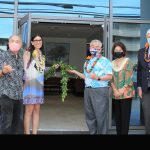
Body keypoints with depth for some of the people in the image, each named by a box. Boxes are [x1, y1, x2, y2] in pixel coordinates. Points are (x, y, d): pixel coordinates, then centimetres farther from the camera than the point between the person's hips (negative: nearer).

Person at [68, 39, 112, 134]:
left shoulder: (105, 61, -3)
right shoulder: (87, 61, 17)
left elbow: (110, 76, -12)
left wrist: (98, 78, -24)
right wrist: (75, 72, 16)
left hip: (100, 90, -6)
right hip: (88, 90, 7)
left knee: (100, 115, -4)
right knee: (89, 115, 11)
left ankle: (102, 133, 7)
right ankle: (92, 132, 22)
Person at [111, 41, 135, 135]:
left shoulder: (127, 61, -1)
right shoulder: (112, 63, 12)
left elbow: (129, 78, -8)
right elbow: (111, 78, 7)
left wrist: (121, 91, -13)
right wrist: (115, 91, -8)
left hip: (126, 94, -4)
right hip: (115, 94, 5)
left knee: (125, 116, -4)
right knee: (117, 116, 9)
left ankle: (124, 133, 1)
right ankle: (118, 133, 16)